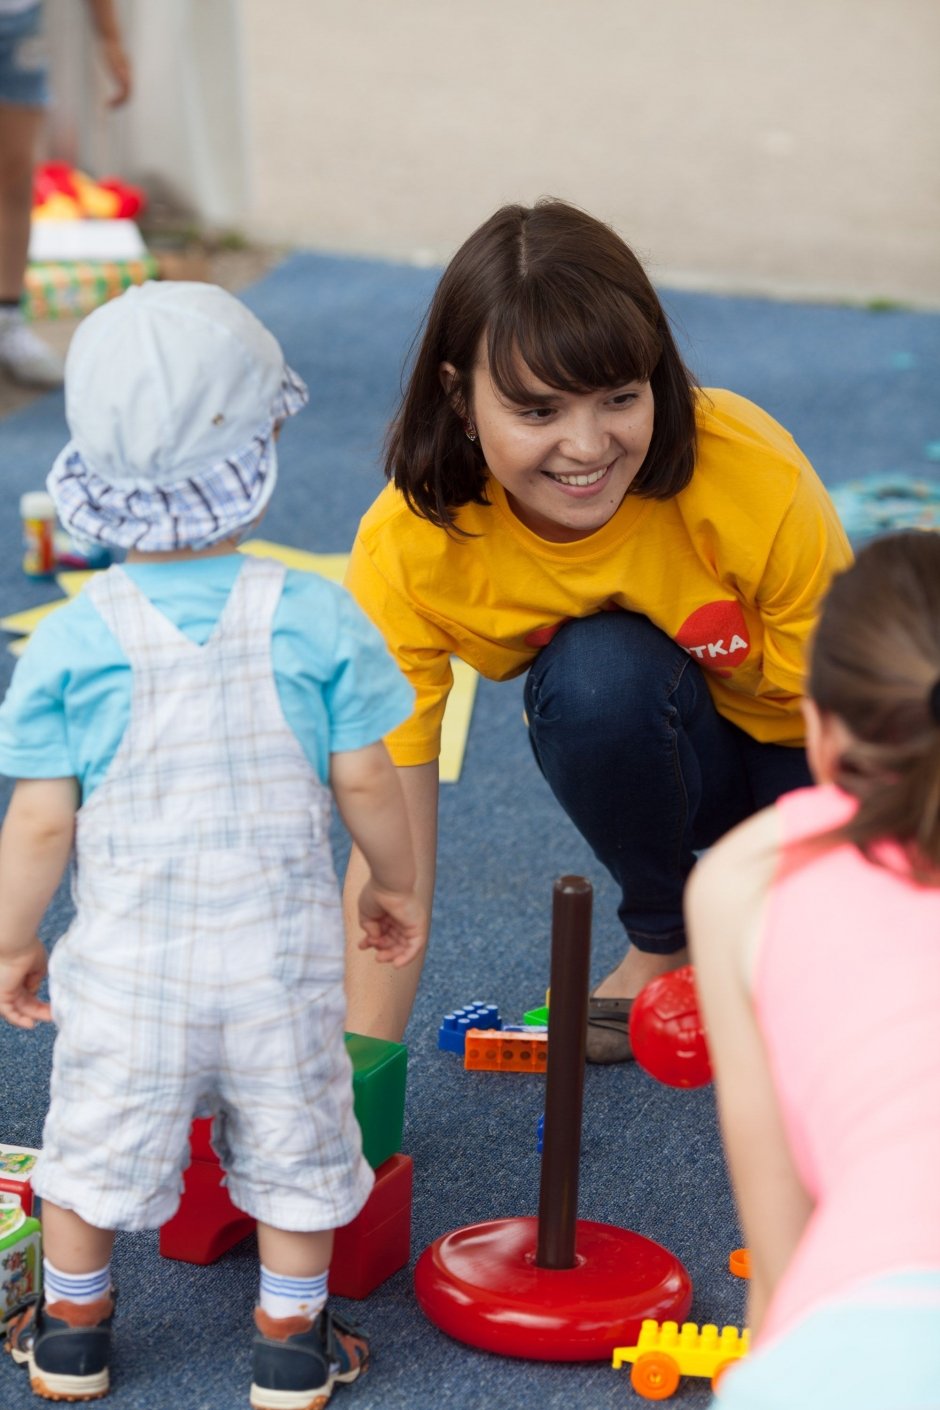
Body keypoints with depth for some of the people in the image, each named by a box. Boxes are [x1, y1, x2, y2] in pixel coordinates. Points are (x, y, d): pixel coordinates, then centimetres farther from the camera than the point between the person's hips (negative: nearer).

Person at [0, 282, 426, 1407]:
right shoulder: (317, 619, -13)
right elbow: (364, 781, -7)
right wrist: (396, 884, 11)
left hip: (127, 955, 0)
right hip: (282, 952, 0)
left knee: (95, 1142, 18)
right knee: (292, 1144, 17)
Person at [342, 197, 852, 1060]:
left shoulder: (755, 481, -32)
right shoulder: (408, 551, -28)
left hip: (806, 759, -1)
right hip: (641, 754, 1)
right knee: (595, 670, -34)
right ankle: (664, 944, -7)